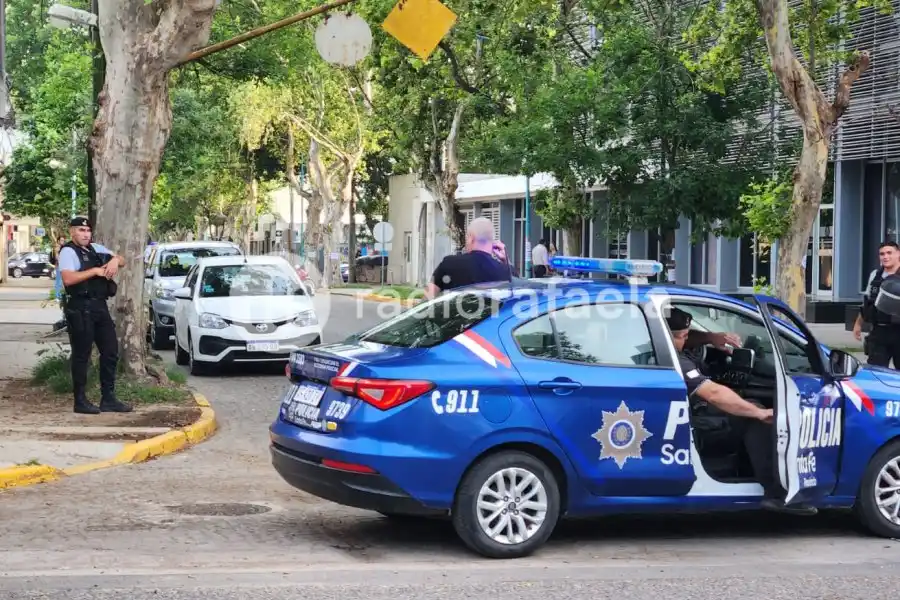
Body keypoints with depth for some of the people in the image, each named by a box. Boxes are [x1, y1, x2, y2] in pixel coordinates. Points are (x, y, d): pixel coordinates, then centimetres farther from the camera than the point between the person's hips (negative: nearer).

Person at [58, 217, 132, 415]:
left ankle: (108, 398, 16)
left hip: (100, 306, 8)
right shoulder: (68, 252, -6)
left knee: (110, 351, 9)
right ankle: (80, 401, 5)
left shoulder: (96, 249, 17)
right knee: (82, 355, -2)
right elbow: (68, 279, -21)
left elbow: (122, 260, 22)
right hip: (80, 309, -8)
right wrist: (95, 271, -17)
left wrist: (115, 260, -2)